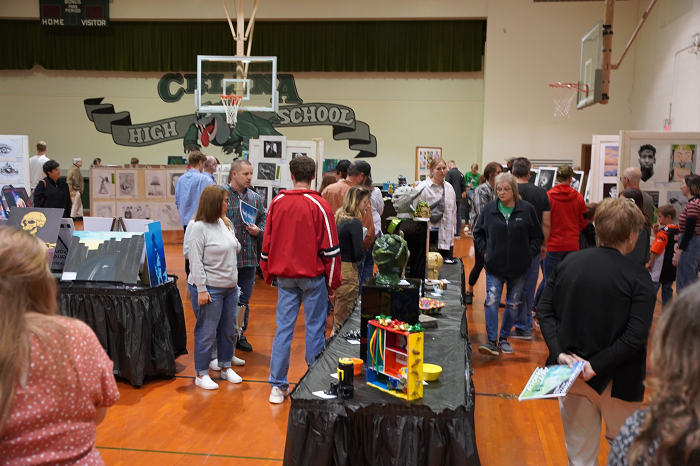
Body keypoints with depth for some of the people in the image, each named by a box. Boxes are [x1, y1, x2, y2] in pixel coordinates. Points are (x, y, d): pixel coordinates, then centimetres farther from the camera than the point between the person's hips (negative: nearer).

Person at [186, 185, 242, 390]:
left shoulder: (226, 223, 8)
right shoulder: (199, 227, -15)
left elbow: (236, 248, 19)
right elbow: (196, 261, -17)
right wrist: (201, 289, -19)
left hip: (230, 287, 8)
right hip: (209, 288, -8)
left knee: (229, 329, 16)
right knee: (207, 332, 0)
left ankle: (225, 367, 31)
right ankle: (201, 374, 13)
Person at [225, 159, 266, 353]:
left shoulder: (256, 198, 9)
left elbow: (264, 221, 16)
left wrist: (257, 230, -5)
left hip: (249, 257, 5)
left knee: (244, 300, 14)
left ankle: (240, 335, 28)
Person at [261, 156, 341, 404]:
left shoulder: (277, 203, 3)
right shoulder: (320, 205, -9)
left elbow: (267, 242, 8)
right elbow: (330, 248, -7)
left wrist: (268, 273, 18)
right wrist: (333, 282, 1)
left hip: (284, 276, 4)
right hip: (313, 275, -3)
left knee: (283, 328, 7)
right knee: (314, 328, 5)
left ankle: (278, 386, 11)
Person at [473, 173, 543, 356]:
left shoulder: (527, 209, -4)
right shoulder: (489, 209, 0)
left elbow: (538, 236, 4)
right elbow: (478, 233, 12)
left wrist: (529, 254, -5)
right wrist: (485, 251, 2)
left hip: (518, 267, 0)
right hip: (494, 266, 0)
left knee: (513, 304, 11)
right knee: (492, 302, -8)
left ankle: (504, 338, 27)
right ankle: (492, 341, -4)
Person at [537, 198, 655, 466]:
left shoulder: (568, 263, -1)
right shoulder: (638, 278, -13)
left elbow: (544, 310, -4)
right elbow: (636, 336, -21)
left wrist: (558, 352, -10)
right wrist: (598, 365, -17)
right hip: (615, 381, -3)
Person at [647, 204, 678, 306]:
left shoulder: (663, 232, -18)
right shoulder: (678, 231, 5)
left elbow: (655, 251, -20)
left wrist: (650, 263, -5)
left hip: (658, 270, -8)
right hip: (672, 270, 8)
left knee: (651, 291, -1)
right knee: (667, 291, 16)